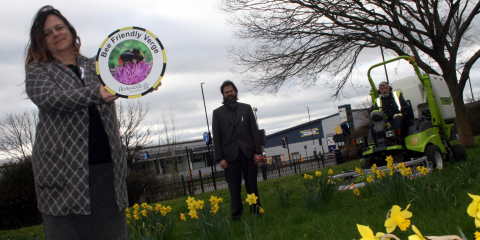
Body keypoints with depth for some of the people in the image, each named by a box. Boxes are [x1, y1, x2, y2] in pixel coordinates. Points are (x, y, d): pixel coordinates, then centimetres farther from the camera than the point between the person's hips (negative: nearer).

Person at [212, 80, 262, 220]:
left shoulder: (246, 108, 9)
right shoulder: (218, 113, 6)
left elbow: (254, 130, 6)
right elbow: (216, 137, 2)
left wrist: (257, 151, -1)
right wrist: (220, 158, -5)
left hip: (248, 153, 1)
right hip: (230, 155, -1)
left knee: (252, 184, 6)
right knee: (234, 187, 2)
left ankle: (256, 211, 16)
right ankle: (236, 216, 8)